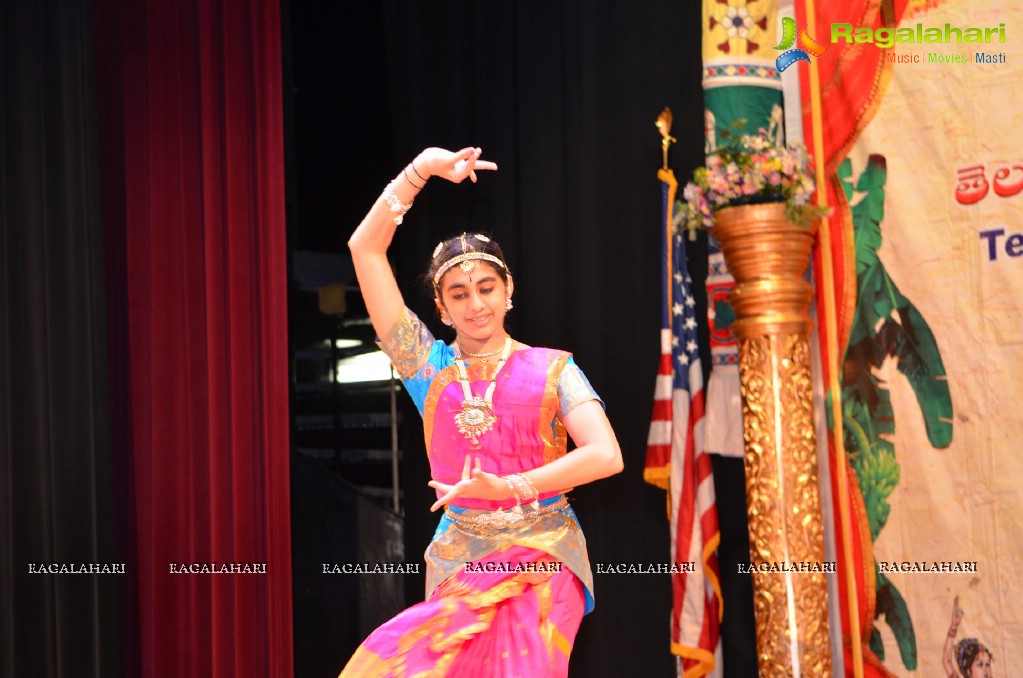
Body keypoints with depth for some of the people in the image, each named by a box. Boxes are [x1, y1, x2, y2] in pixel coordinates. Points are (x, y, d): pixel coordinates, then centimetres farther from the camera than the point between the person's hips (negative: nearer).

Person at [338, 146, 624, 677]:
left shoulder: (551, 369, 4)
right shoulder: (429, 366, 8)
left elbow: (606, 455, -11)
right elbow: (365, 248, 4)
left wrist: (508, 487, -17)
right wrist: (422, 169, 0)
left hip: (542, 562, -1)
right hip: (459, 562, 2)